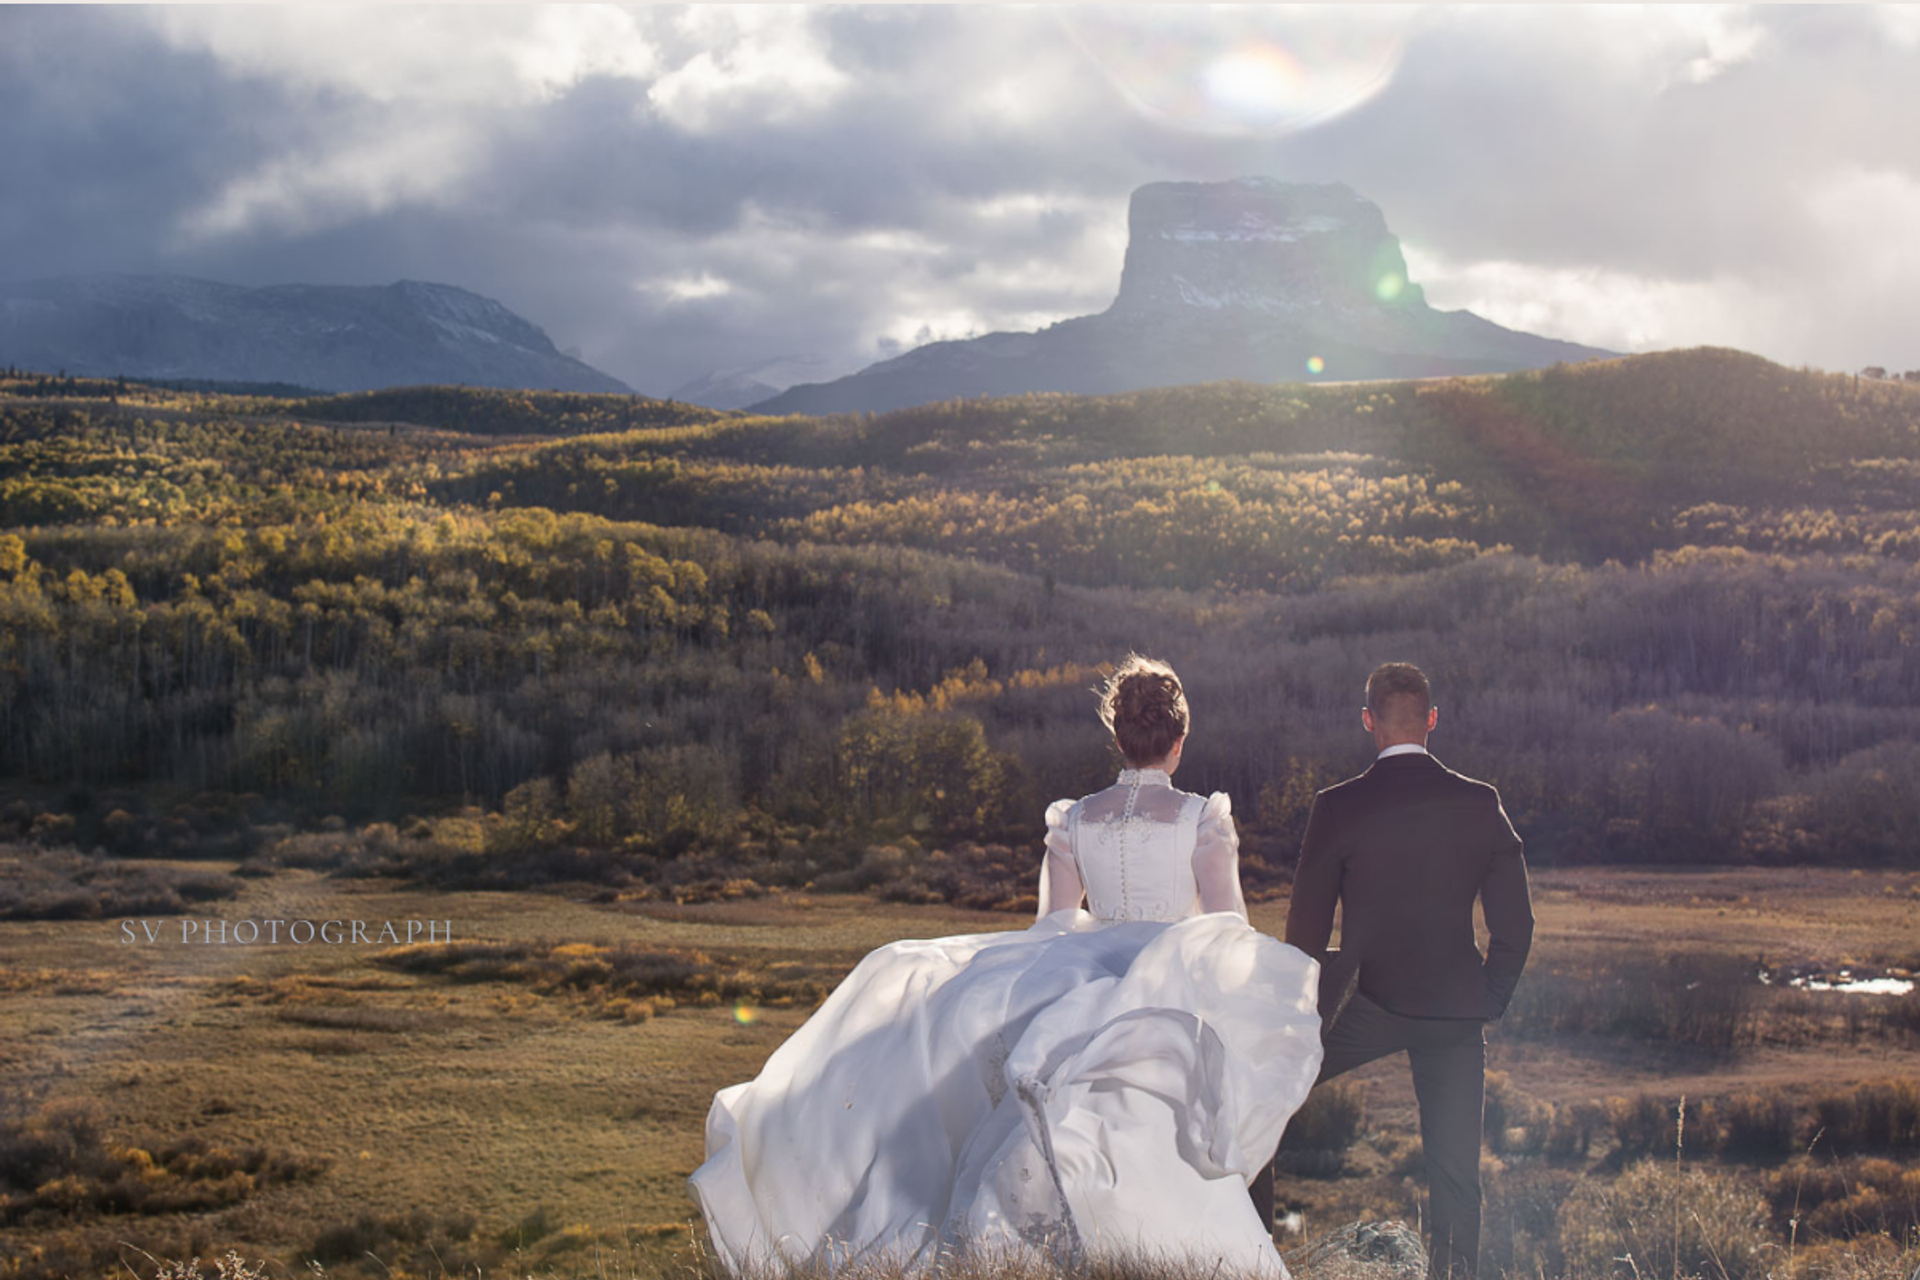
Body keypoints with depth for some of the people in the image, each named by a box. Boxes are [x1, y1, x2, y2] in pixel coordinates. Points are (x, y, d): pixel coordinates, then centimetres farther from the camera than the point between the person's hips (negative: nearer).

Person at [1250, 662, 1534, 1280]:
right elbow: (1515, 927, 3)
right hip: (1456, 1009, 3)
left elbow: (1305, 931, -4)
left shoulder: (1337, 807, -8)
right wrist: (1487, 1004, 15)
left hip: (1369, 1002, -3)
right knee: (1455, 1176, 10)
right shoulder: (1481, 804, 0)